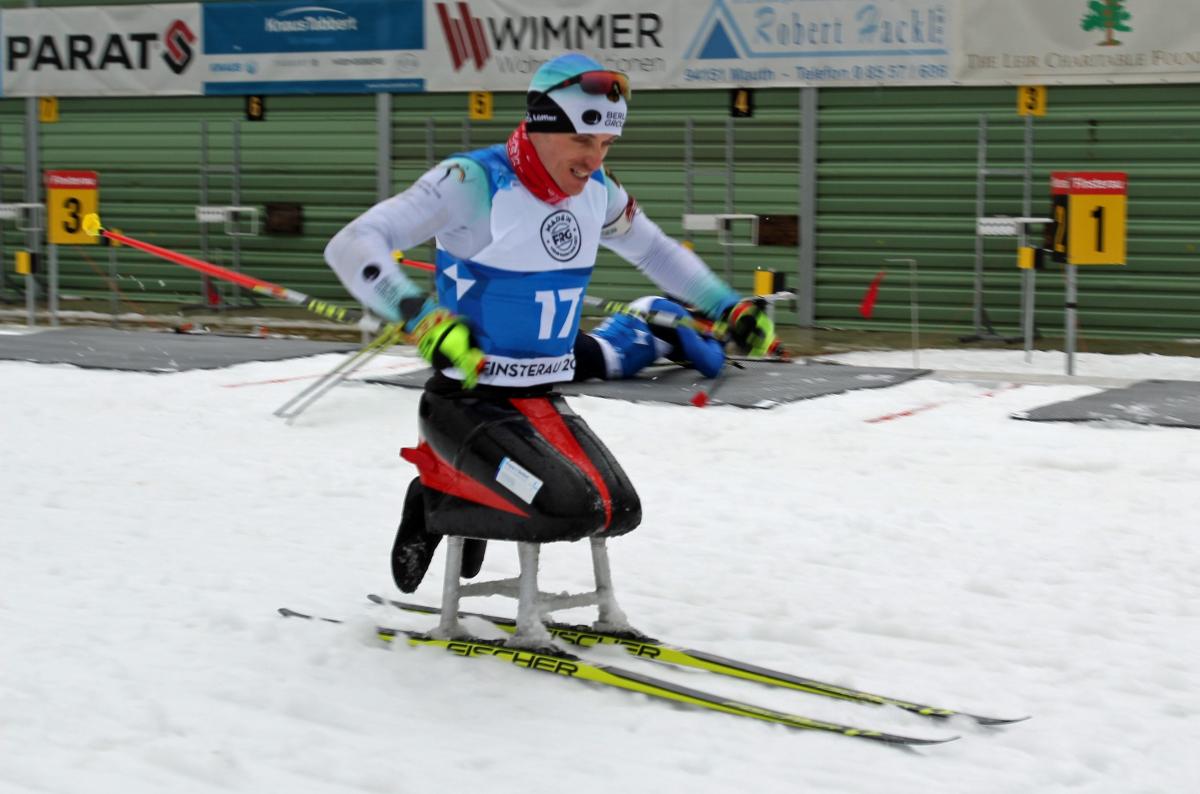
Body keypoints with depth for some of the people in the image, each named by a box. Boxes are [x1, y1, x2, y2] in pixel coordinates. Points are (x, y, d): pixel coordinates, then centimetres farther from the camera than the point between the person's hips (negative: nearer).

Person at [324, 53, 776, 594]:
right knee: (573, 510, -24)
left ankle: (472, 488, 20)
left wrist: (729, 307, 16)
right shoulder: (473, 182, -19)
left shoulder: (596, 192, 3)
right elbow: (350, 246, -24)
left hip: (544, 404, 8)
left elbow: (655, 252, 23)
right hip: (467, 401, -7)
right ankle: (436, 502, 2)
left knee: (619, 512, -2)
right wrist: (419, 315, -37)